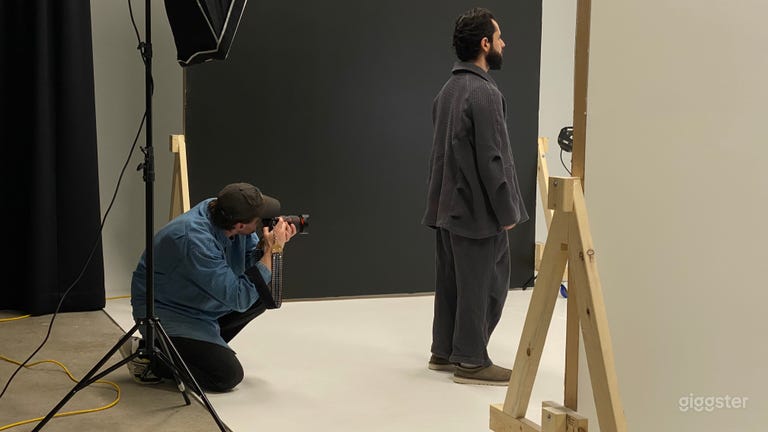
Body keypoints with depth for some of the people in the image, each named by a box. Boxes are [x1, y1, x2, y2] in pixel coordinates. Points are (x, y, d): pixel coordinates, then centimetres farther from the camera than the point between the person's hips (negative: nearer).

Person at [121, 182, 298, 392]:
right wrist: (271, 250, -29)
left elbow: (250, 262, 3)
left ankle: (206, 345, 9)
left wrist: (267, 247, -18)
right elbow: (239, 298, -32)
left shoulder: (222, 210, -12)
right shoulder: (194, 239, -35)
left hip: (200, 303, 9)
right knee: (228, 375, -15)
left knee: (265, 292, -1)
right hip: (166, 312, -9)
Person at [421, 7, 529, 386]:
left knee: (450, 282, 15)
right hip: (477, 209, -9)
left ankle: (444, 351, 23)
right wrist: (507, 211, -13)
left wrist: (443, 197, 19)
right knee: (484, 285, 0)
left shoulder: (448, 89, 11)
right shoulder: (484, 92, -18)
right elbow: (492, 159, -20)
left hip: (447, 206, 9)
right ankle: (472, 361, 7)